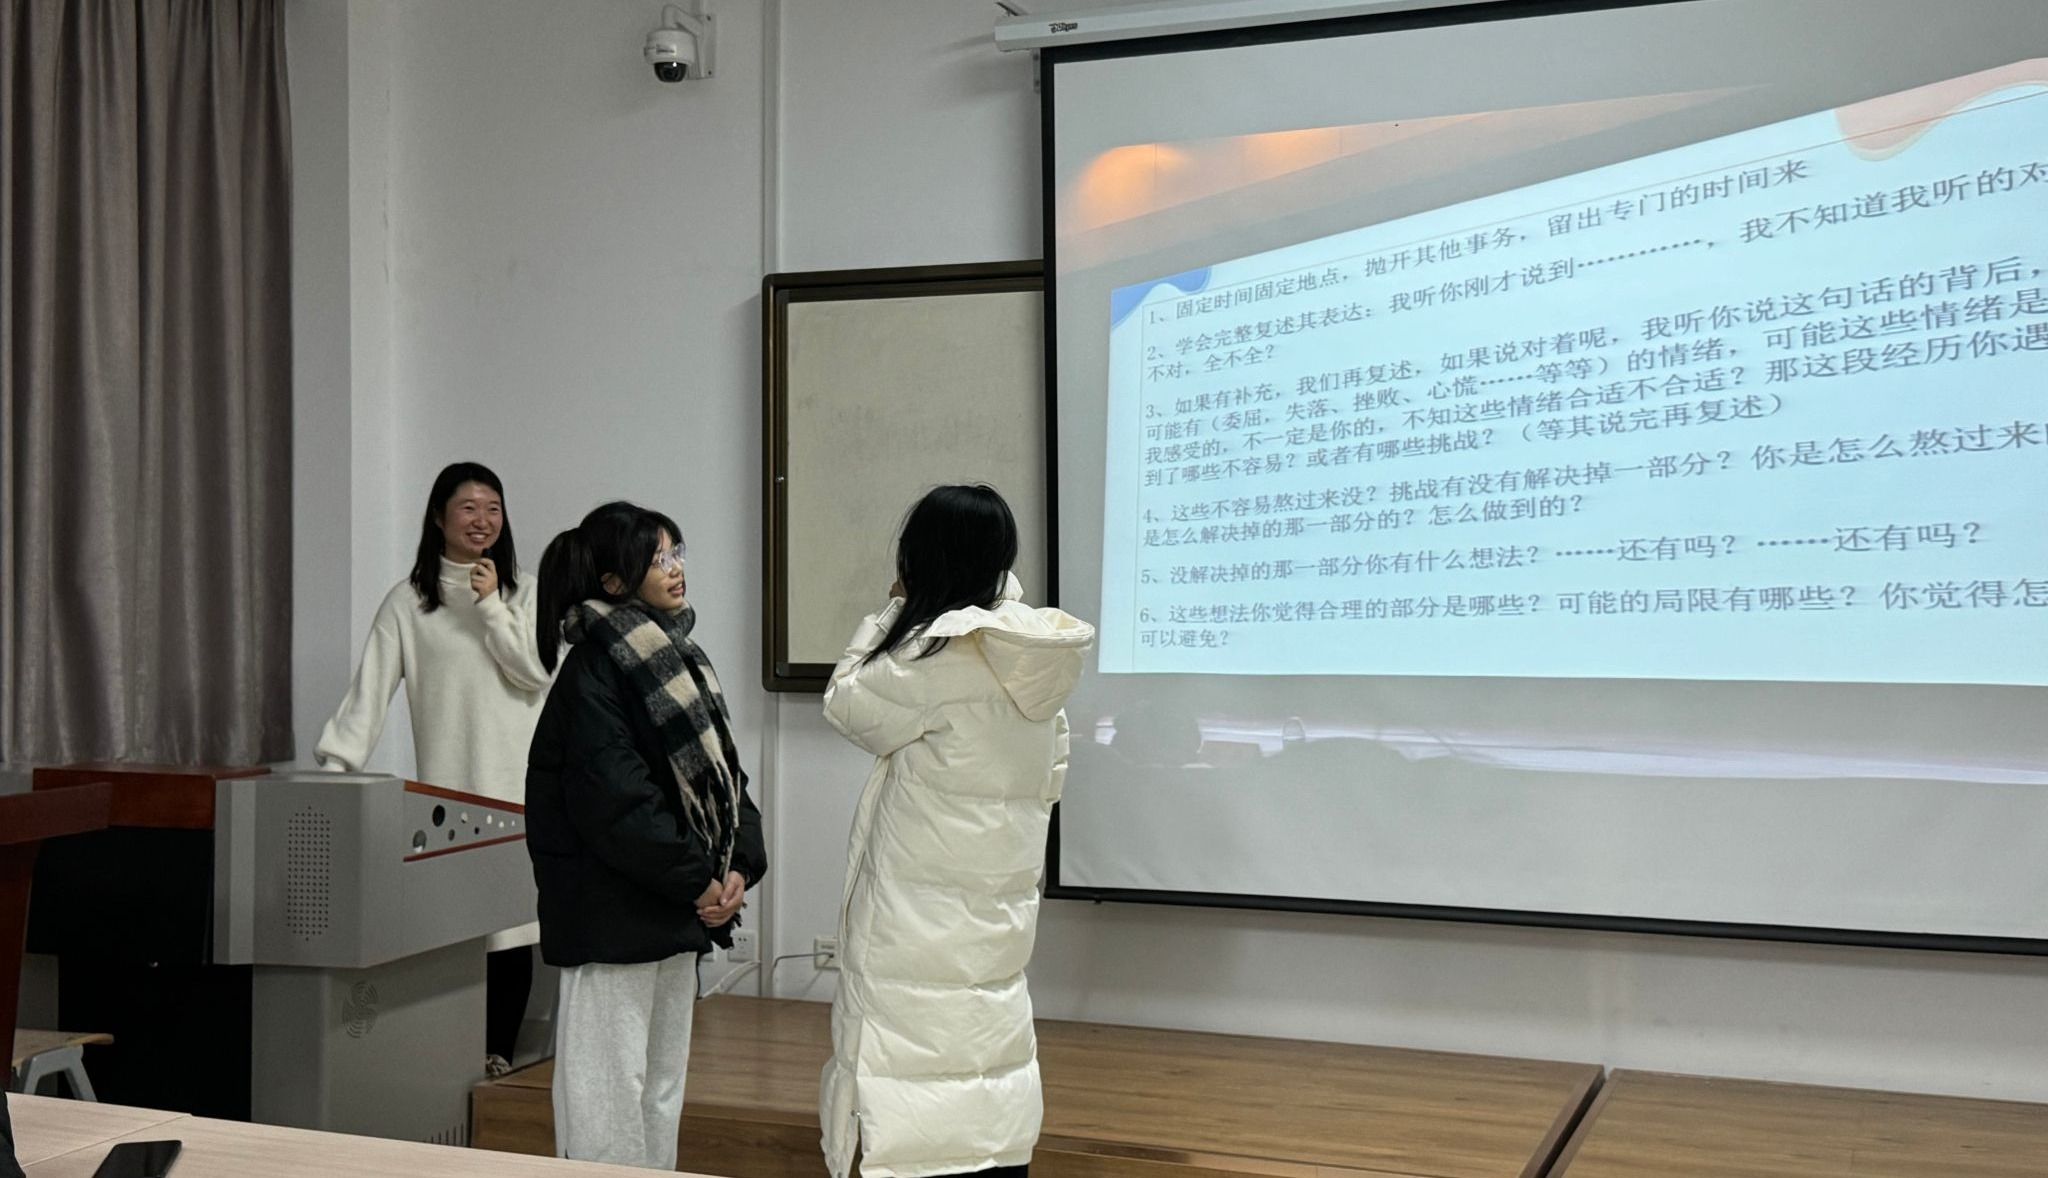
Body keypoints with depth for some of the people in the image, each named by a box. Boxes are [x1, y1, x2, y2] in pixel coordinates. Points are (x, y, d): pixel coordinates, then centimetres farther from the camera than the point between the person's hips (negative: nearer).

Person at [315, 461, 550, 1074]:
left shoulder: (521, 592, 10)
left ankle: (500, 1047, 9)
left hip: (516, 781, 1)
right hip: (448, 781, -1)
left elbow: (535, 674, 0)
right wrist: (336, 760, -11)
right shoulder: (408, 601, 6)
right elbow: (371, 686, 0)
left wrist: (490, 606, -6)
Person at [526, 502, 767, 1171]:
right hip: (612, 915, -9)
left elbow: (720, 773, 11)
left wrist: (741, 865, -4)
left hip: (680, 913, 9)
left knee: (663, 1088, 17)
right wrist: (698, 880, -16)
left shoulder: (675, 656, 11)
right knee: (609, 1089, 0)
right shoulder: (594, 669, -15)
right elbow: (615, 802, -22)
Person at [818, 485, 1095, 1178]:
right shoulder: (1033, 651, 5)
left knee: (922, 1051, 0)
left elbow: (848, 705, -4)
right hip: (1002, 890, 8)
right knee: (990, 1040, 17)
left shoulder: (936, 651, -19)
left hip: (927, 900, -8)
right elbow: (1052, 773, 12)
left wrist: (892, 610, 2)